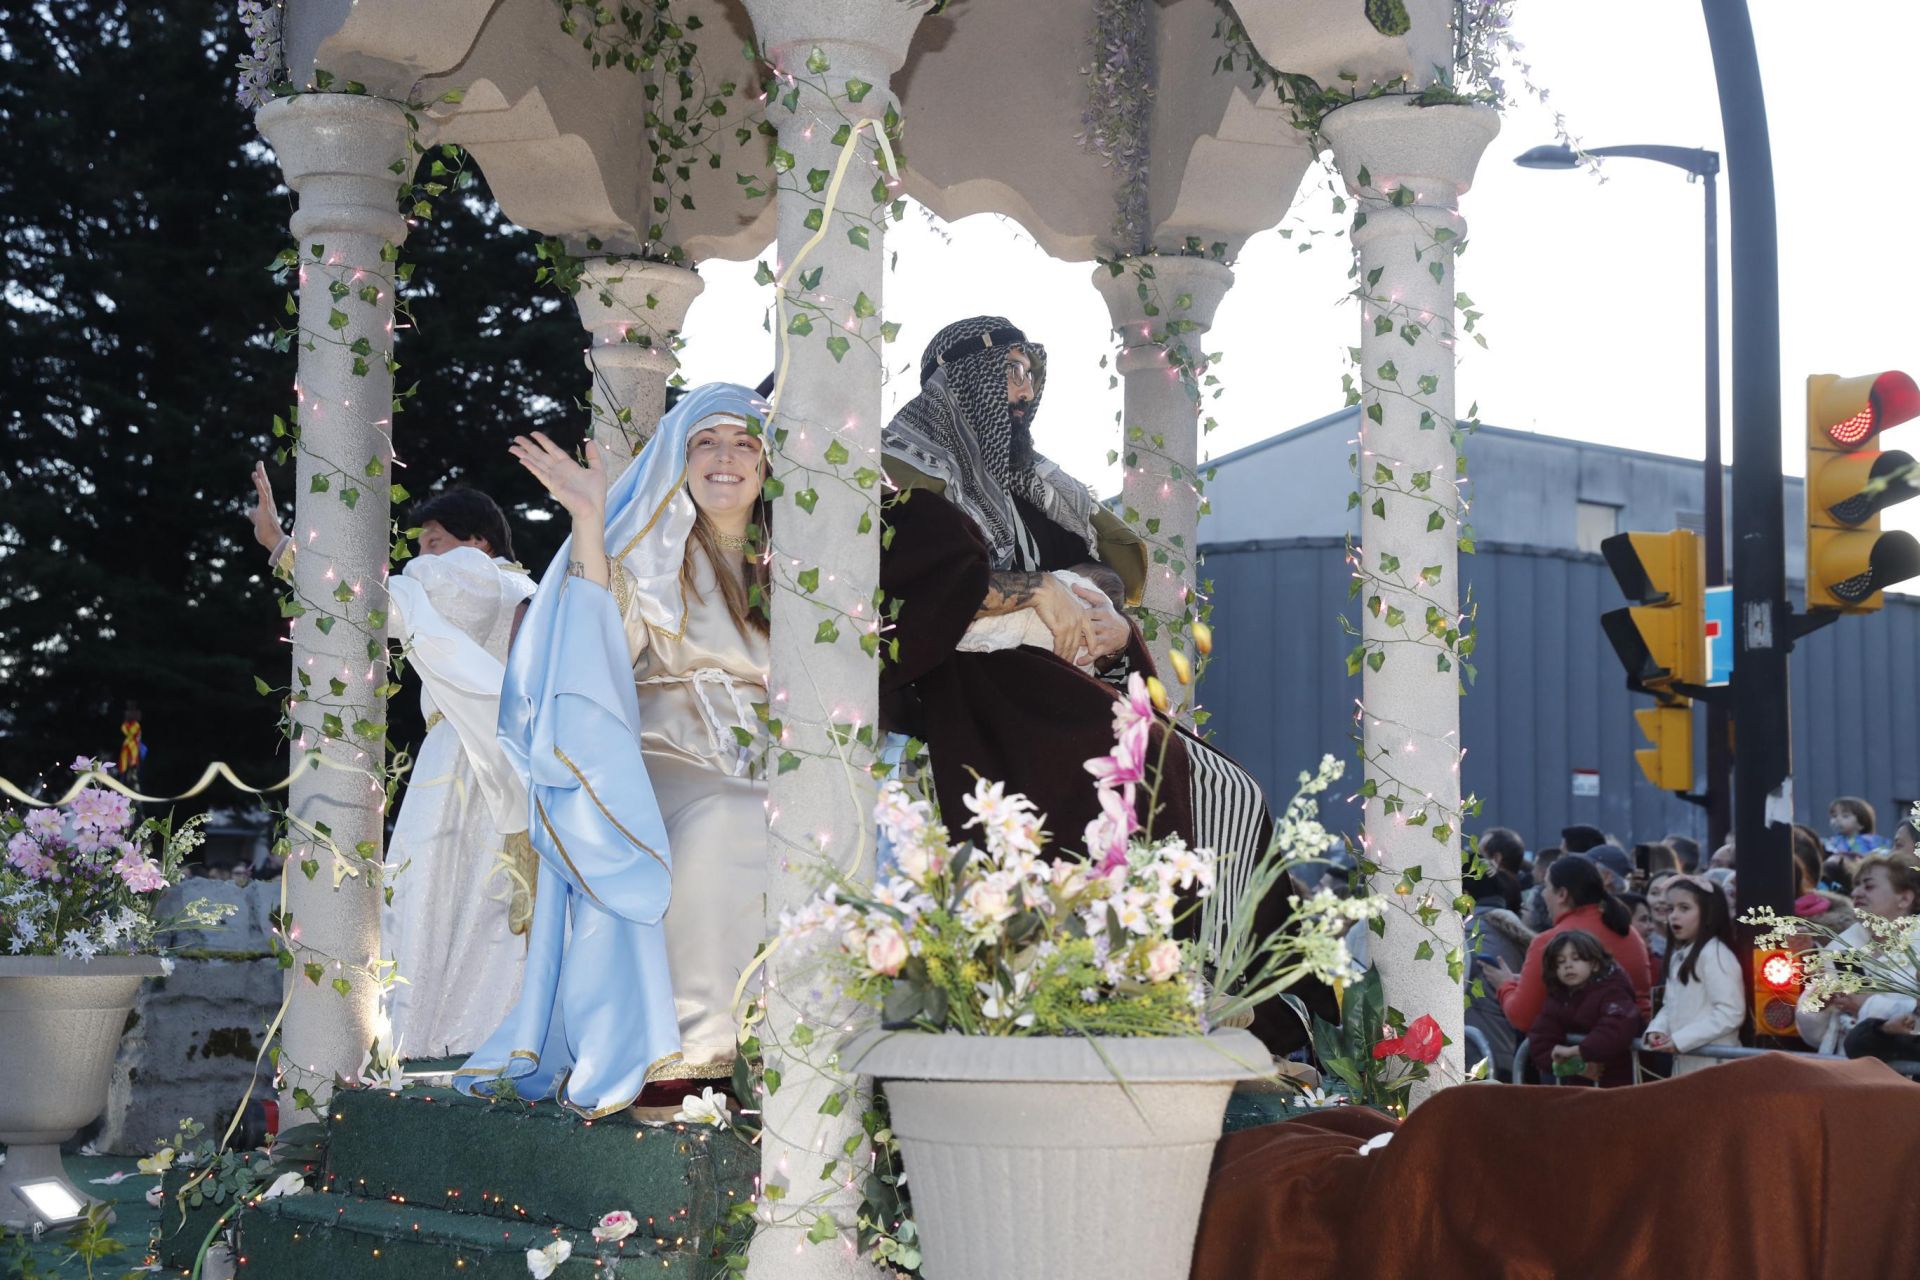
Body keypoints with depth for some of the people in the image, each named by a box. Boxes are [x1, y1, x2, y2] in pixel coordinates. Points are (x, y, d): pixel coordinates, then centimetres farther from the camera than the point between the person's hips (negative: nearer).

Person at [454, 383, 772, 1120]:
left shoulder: (775, 563, 20)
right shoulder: (650, 548, 9)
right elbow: (607, 645, -11)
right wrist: (589, 523, -17)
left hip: (751, 766, 4)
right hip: (664, 753, -4)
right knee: (715, 827, -38)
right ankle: (668, 1053, -31)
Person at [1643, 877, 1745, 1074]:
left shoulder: (1715, 954, -14)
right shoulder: (1679, 955, 15)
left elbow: (1731, 1013, -21)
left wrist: (1680, 1039, -21)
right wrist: (1657, 1029, 0)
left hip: (1714, 1064, -9)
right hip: (1684, 1063, 9)